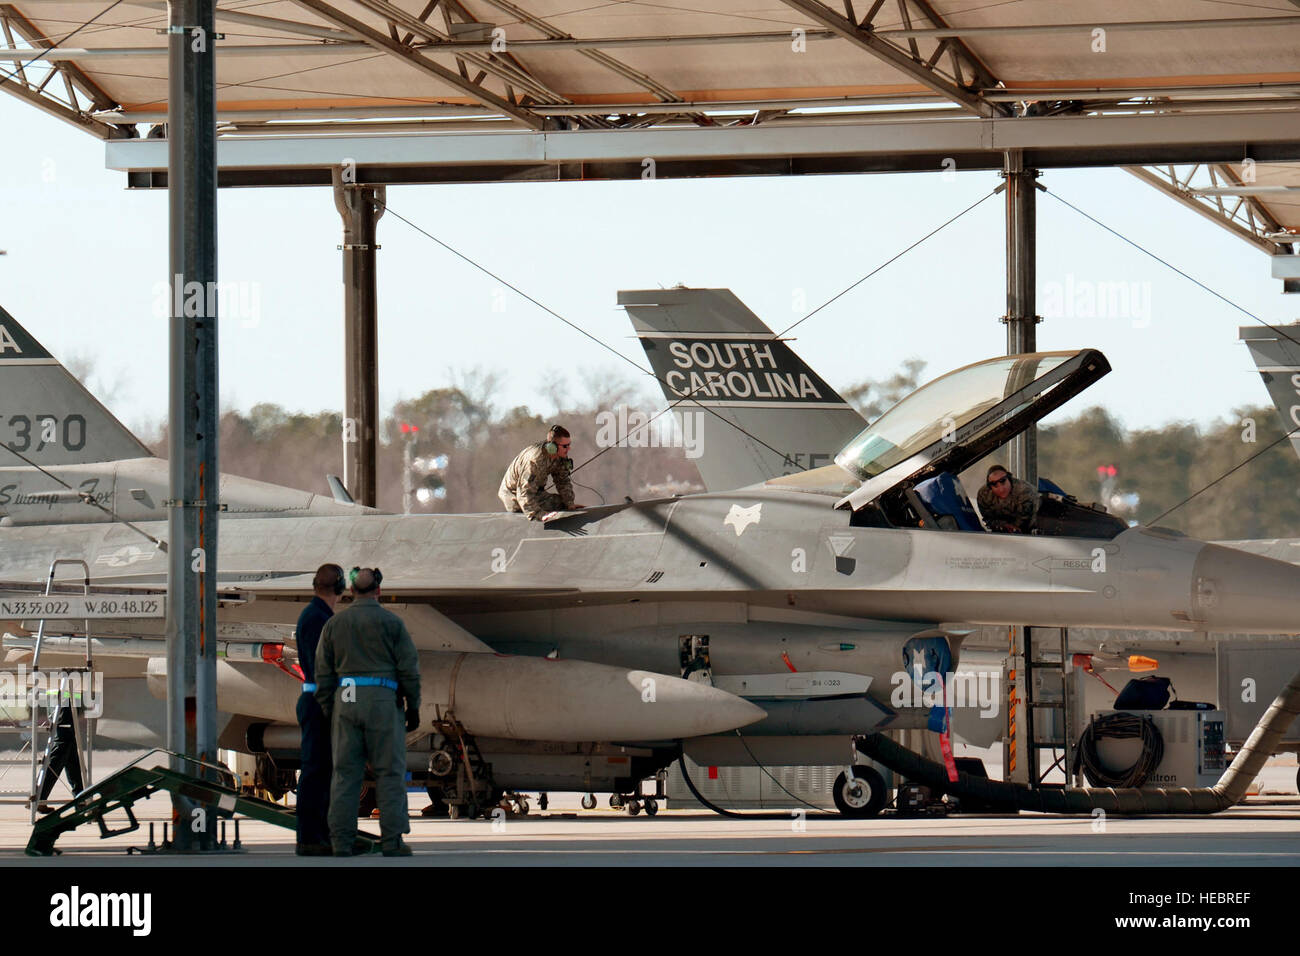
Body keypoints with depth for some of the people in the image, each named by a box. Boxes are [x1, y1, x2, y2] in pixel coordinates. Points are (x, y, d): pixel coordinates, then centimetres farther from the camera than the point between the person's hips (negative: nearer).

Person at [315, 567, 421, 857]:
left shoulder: (334, 624, 9)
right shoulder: (391, 623, -1)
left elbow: (323, 673, 9)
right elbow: (409, 669, -3)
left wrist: (328, 712, 14)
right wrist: (413, 708, 6)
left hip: (345, 702, 3)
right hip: (383, 701, -3)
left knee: (345, 772, 5)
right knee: (389, 772, 0)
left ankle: (341, 841, 0)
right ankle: (392, 841, -4)